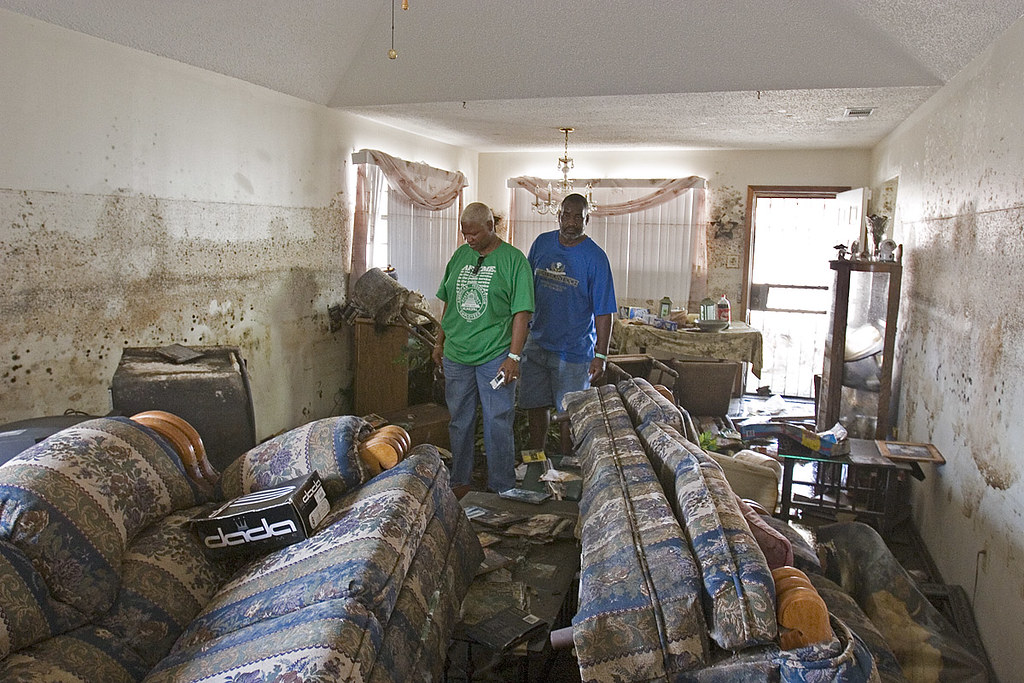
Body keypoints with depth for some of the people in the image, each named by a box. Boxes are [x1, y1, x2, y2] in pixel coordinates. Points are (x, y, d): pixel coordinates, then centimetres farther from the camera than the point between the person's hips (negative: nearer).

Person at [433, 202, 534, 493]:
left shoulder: (513, 260, -6)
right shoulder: (460, 255, 10)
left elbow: (521, 313, -9)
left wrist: (514, 355, -15)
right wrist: (440, 342, 16)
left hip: (495, 357, -5)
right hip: (456, 355, 5)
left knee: (498, 424, 1)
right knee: (459, 422, 14)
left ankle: (502, 490, 13)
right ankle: (459, 482, 28)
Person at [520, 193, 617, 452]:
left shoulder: (595, 257, -11)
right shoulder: (542, 243, 2)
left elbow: (603, 312, -11)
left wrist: (600, 356, -14)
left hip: (574, 350, -4)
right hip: (536, 342, 4)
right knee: (535, 406, 13)